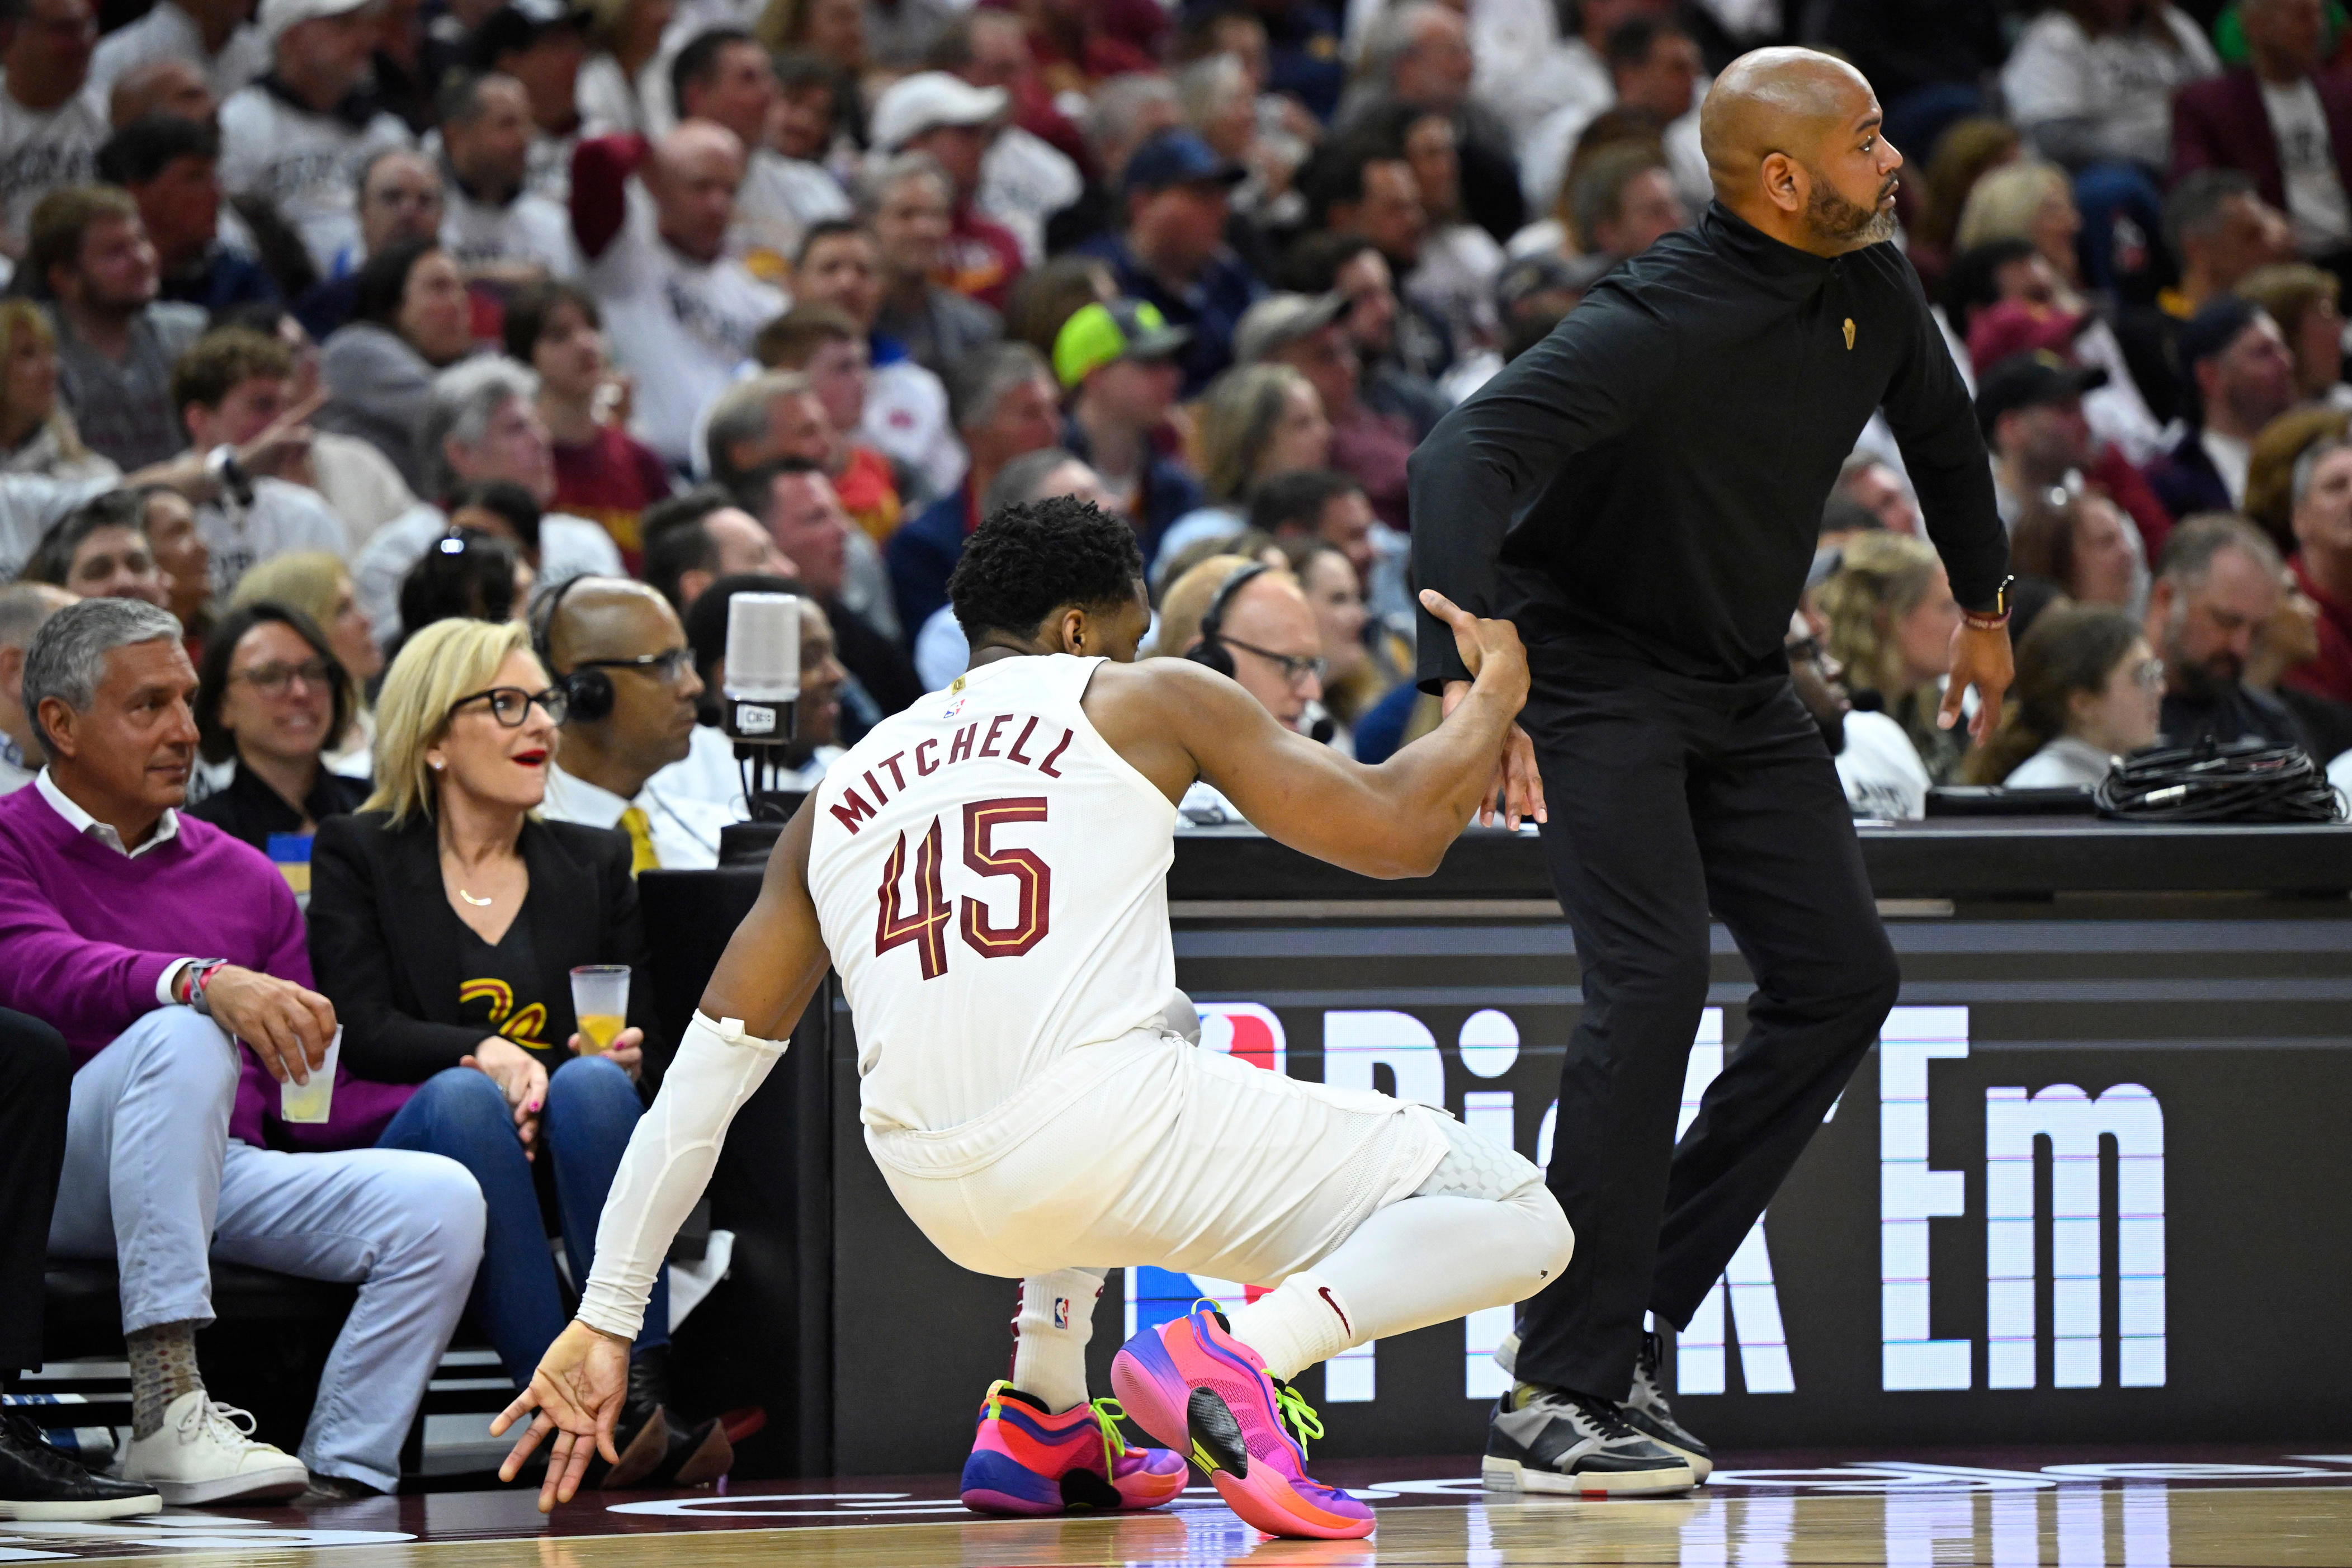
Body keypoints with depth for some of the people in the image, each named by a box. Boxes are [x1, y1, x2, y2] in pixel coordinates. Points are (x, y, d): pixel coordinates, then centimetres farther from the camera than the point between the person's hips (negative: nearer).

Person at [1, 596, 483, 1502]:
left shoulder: (243, 879, 22)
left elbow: (316, 1095, 20)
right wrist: (200, 982, -37)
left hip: (222, 1171, 6)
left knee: (440, 1200, -18)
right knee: (182, 1035, -35)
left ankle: (341, 1482, -25)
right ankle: (166, 1406, -42)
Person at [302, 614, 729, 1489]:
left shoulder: (594, 862, 22)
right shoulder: (356, 854, 11)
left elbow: (644, 1040, 16)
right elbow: (362, 1031, -2)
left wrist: (621, 1057, -10)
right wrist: (486, 1055, -21)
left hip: (563, 1156, 2)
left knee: (592, 1082, -32)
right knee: (461, 1098, -36)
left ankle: (644, 1397, -45)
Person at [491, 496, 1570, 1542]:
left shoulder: (844, 788, 23)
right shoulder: (1144, 702, 12)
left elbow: (706, 1072, 21)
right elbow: (1398, 831, 10)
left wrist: (606, 1320, 23)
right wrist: (1493, 697, 30)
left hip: (951, 1203, 6)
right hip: (1108, 1128, -6)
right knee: (1518, 1223, 5)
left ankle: (1039, 1423, 27)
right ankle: (1241, 1352, -21)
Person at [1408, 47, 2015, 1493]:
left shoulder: (1871, 287, -4)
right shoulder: (1657, 327, -29)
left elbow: (1939, 425, 18)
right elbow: (1464, 455, -41)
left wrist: (1984, 600, 30)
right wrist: (1468, 674, -53)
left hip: (1744, 688, 8)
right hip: (1596, 671, -8)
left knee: (1844, 978, 2)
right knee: (1656, 976, -22)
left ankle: (1621, 1319, 6)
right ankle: (1556, 1397, -20)